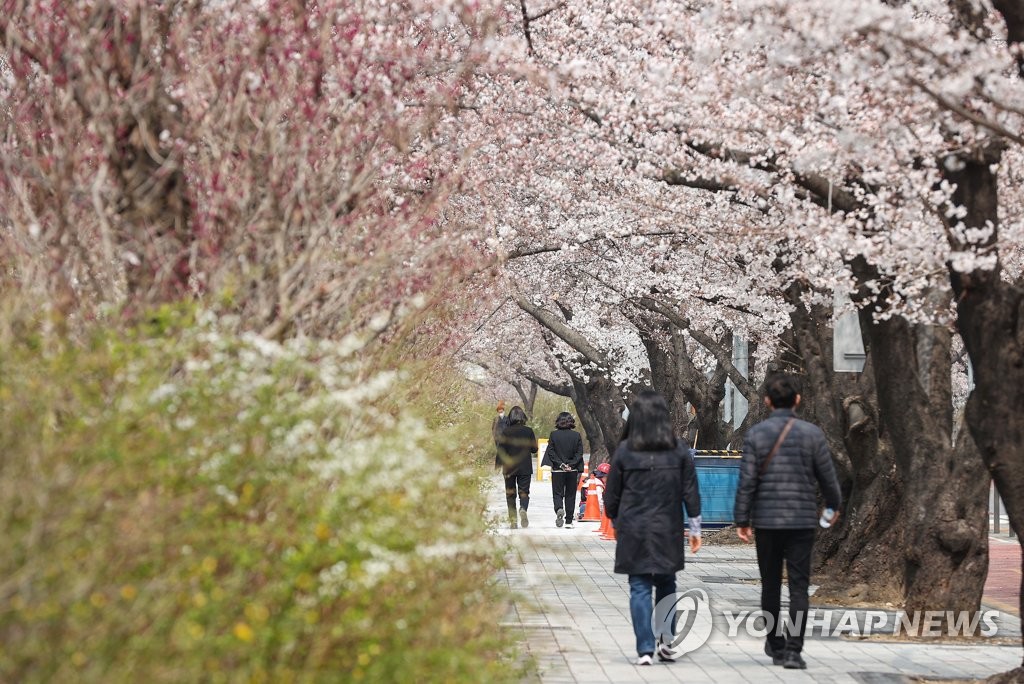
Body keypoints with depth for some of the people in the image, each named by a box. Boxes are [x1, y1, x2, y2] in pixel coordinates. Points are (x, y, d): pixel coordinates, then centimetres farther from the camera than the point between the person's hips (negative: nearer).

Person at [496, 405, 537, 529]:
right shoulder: (528, 431, -4)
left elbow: (501, 450, -6)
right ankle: (523, 509, -26)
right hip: (525, 467, 0)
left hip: (509, 467, 0)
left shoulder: (506, 432, -6)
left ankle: (512, 519, 4)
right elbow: (534, 449, 2)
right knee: (524, 491, 5)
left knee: (510, 493, 9)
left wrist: (501, 464, 3)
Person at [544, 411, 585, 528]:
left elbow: (551, 452, -7)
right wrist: (571, 465, -4)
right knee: (570, 495, 10)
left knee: (557, 493, 7)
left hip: (557, 470, -1)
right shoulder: (576, 435, -1)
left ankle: (559, 509, -23)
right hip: (572, 470, 1)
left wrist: (560, 464, -7)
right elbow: (579, 454, -4)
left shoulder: (553, 434, -4)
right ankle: (569, 521, 10)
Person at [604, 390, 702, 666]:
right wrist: (695, 528, 8)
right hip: (668, 530, 1)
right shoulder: (678, 450, -2)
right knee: (666, 586, 16)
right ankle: (666, 642, 11)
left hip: (633, 531, -1)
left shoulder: (624, 451, -5)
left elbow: (612, 495, 2)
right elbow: (690, 492, 0)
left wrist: (616, 523, 18)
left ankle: (645, 649, -2)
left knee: (640, 589, 2)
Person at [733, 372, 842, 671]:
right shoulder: (812, 433, -4)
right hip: (802, 521, -1)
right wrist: (834, 505, 21)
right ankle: (793, 650, -9)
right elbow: (827, 476, 2)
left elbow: (747, 481, -7)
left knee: (771, 584, 13)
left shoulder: (756, 434, -4)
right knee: (799, 587, 0)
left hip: (766, 522, 1)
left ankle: (775, 645, 25)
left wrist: (742, 520, 0)